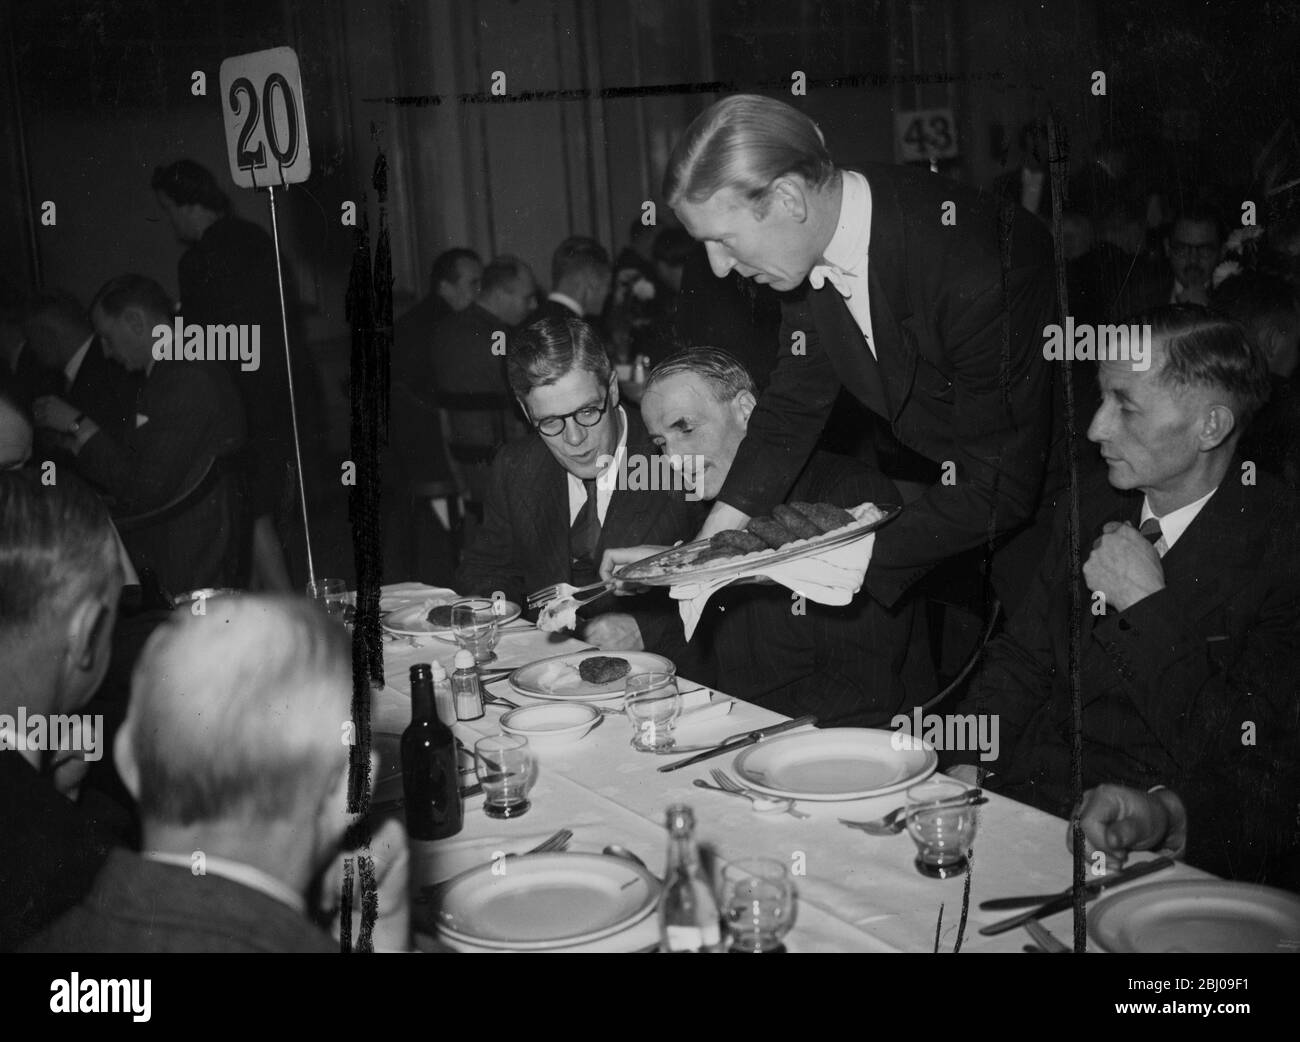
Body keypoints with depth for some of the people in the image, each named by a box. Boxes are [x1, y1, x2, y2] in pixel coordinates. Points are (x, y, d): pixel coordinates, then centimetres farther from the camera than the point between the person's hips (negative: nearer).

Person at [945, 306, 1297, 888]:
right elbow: (1021, 658, 15)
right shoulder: (1092, 508, 9)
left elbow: (1233, 755, -15)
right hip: (1034, 791, 6)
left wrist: (1148, 606, -17)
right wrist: (966, 764, -2)